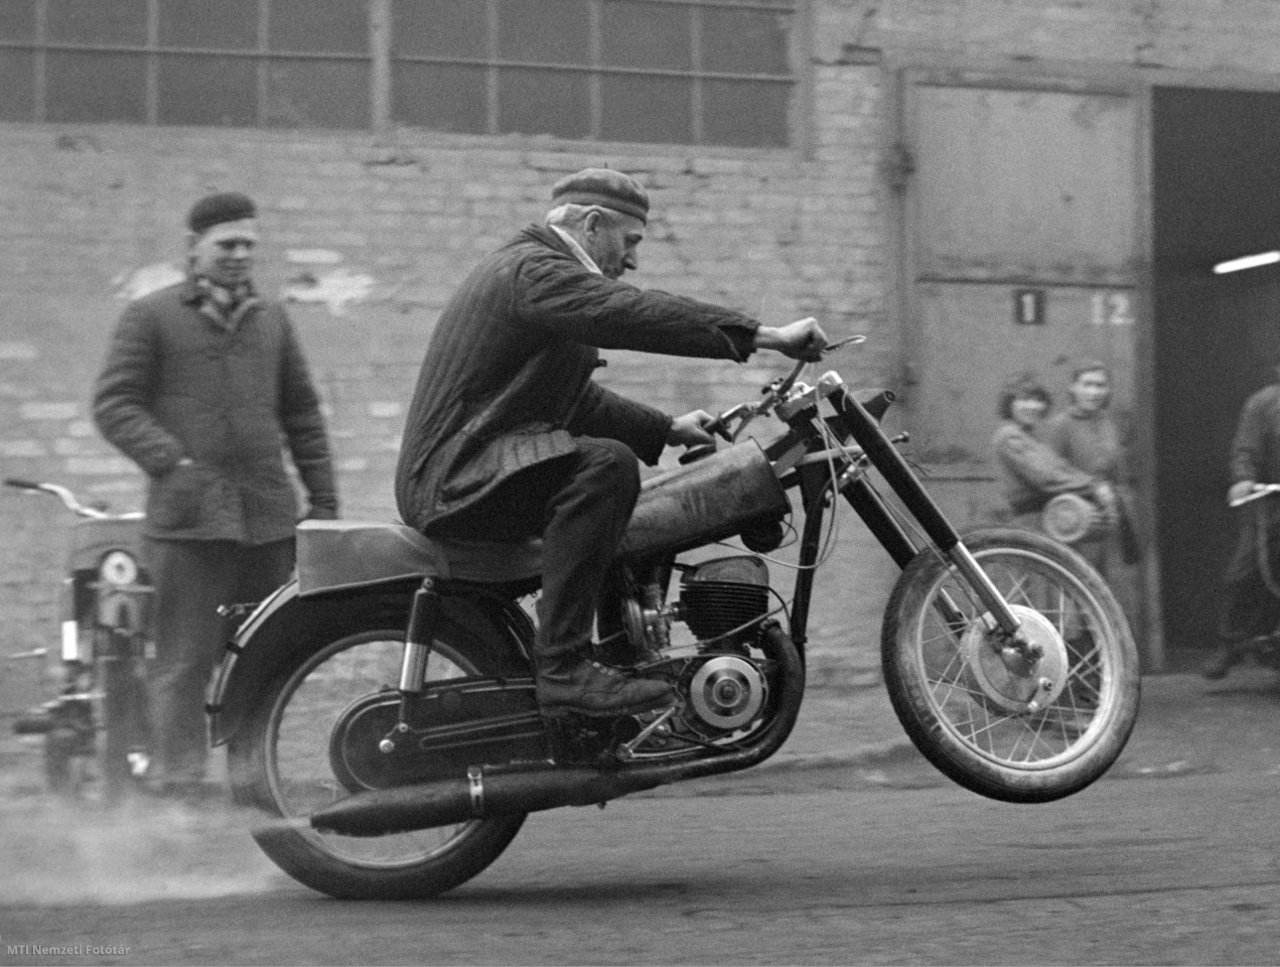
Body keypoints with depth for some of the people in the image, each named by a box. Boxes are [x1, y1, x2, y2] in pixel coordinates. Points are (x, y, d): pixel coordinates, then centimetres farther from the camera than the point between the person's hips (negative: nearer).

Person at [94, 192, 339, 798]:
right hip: (189, 519, -5)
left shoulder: (271, 320, 19)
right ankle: (177, 786, -3)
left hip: (269, 518, 5)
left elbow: (301, 413, 21)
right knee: (185, 661, -7)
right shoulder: (150, 317, 5)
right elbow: (113, 403, -2)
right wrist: (171, 462, -16)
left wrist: (323, 498, 15)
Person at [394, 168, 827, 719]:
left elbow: (577, 402, 28)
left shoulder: (529, 268, 22)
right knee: (606, 464, -30)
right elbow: (636, 314, -27)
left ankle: (634, 655, 28)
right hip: (451, 481, -11)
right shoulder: (532, 270, -13)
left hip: (462, 468, 11)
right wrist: (768, 337, -29)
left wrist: (667, 430, 18)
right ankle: (564, 669, -31)